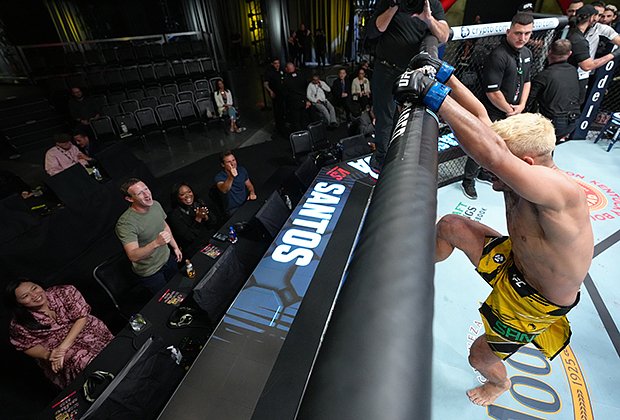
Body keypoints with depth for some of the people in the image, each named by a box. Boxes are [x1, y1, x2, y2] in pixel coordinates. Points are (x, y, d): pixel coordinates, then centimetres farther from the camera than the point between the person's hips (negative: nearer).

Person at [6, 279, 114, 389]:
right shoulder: (19, 325, -4)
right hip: (53, 348, 1)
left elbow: (81, 317, -11)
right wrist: (47, 355, -17)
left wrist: (63, 346, -20)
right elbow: (29, 346, 5)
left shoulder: (65, 292, -10)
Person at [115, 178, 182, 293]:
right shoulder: (125, 223, -30)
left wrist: (175, 247, 10)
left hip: (168, 258, 6)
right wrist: (156, 243, -51)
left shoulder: (155, 205, -9)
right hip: (149, 271, -6)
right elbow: (133, 256, -37)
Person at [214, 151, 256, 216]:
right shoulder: (219, 177, -14)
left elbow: (249, 185, 14)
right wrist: (231, 177, -54)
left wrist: (252, 193, -9)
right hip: (233, 209, -5)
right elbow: (224, 190, -36)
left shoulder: (242, 170, 3)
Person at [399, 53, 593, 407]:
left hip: (534, 300, -6)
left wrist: (433, 95, -53)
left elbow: (492, 156, -56)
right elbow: (482, 118, -14)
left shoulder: (561, 192, -40)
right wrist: (445, 74, -16)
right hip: (513, 261, 6)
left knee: (481, 356, 13)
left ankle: (500, 384, 52)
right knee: (450, 225, -3)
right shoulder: (526, 177, -17)